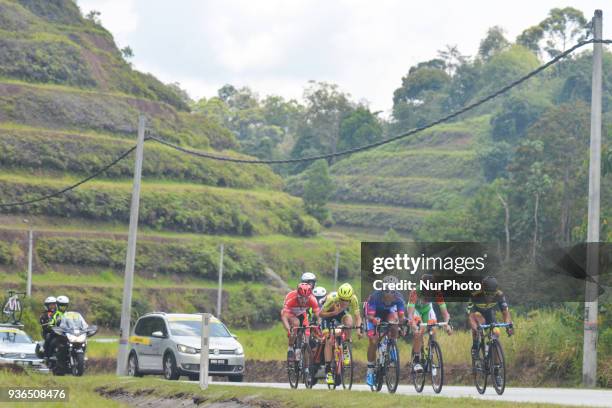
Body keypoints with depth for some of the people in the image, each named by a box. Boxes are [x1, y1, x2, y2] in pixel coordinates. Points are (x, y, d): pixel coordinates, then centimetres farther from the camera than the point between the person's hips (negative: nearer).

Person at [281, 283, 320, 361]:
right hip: (290, 313, -4)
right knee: (296, 323, -35)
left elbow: (317, 315, -27)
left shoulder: (312, 299, -31)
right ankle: (290, 349, -22)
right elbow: (284, 316, -44)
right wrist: (289, 330, -59)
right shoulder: (291, 298, -39)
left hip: (301, 314, 4)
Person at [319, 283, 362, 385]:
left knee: (349, 322, -33)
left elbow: (357, 317, -24)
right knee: (329, 341, -15)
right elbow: (321, 314, -27)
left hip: (342, 313, 2)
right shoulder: (332, 298, -36)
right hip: (328, 314, -2)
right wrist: (334, 313, -43)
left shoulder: (353, 299, -29)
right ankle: (328, 371, -11)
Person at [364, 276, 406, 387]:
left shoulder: (398, 298, -30)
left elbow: (401, 316, -30)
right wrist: (374, 320, -61)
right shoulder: (375, 297, -37)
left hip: (389, 311, 2)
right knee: (373, 342, -13)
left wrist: (402, 321, -53)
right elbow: (369, 316, -39)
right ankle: (370, 371, 1)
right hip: (374, 315, -2)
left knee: (394, 319, -33)